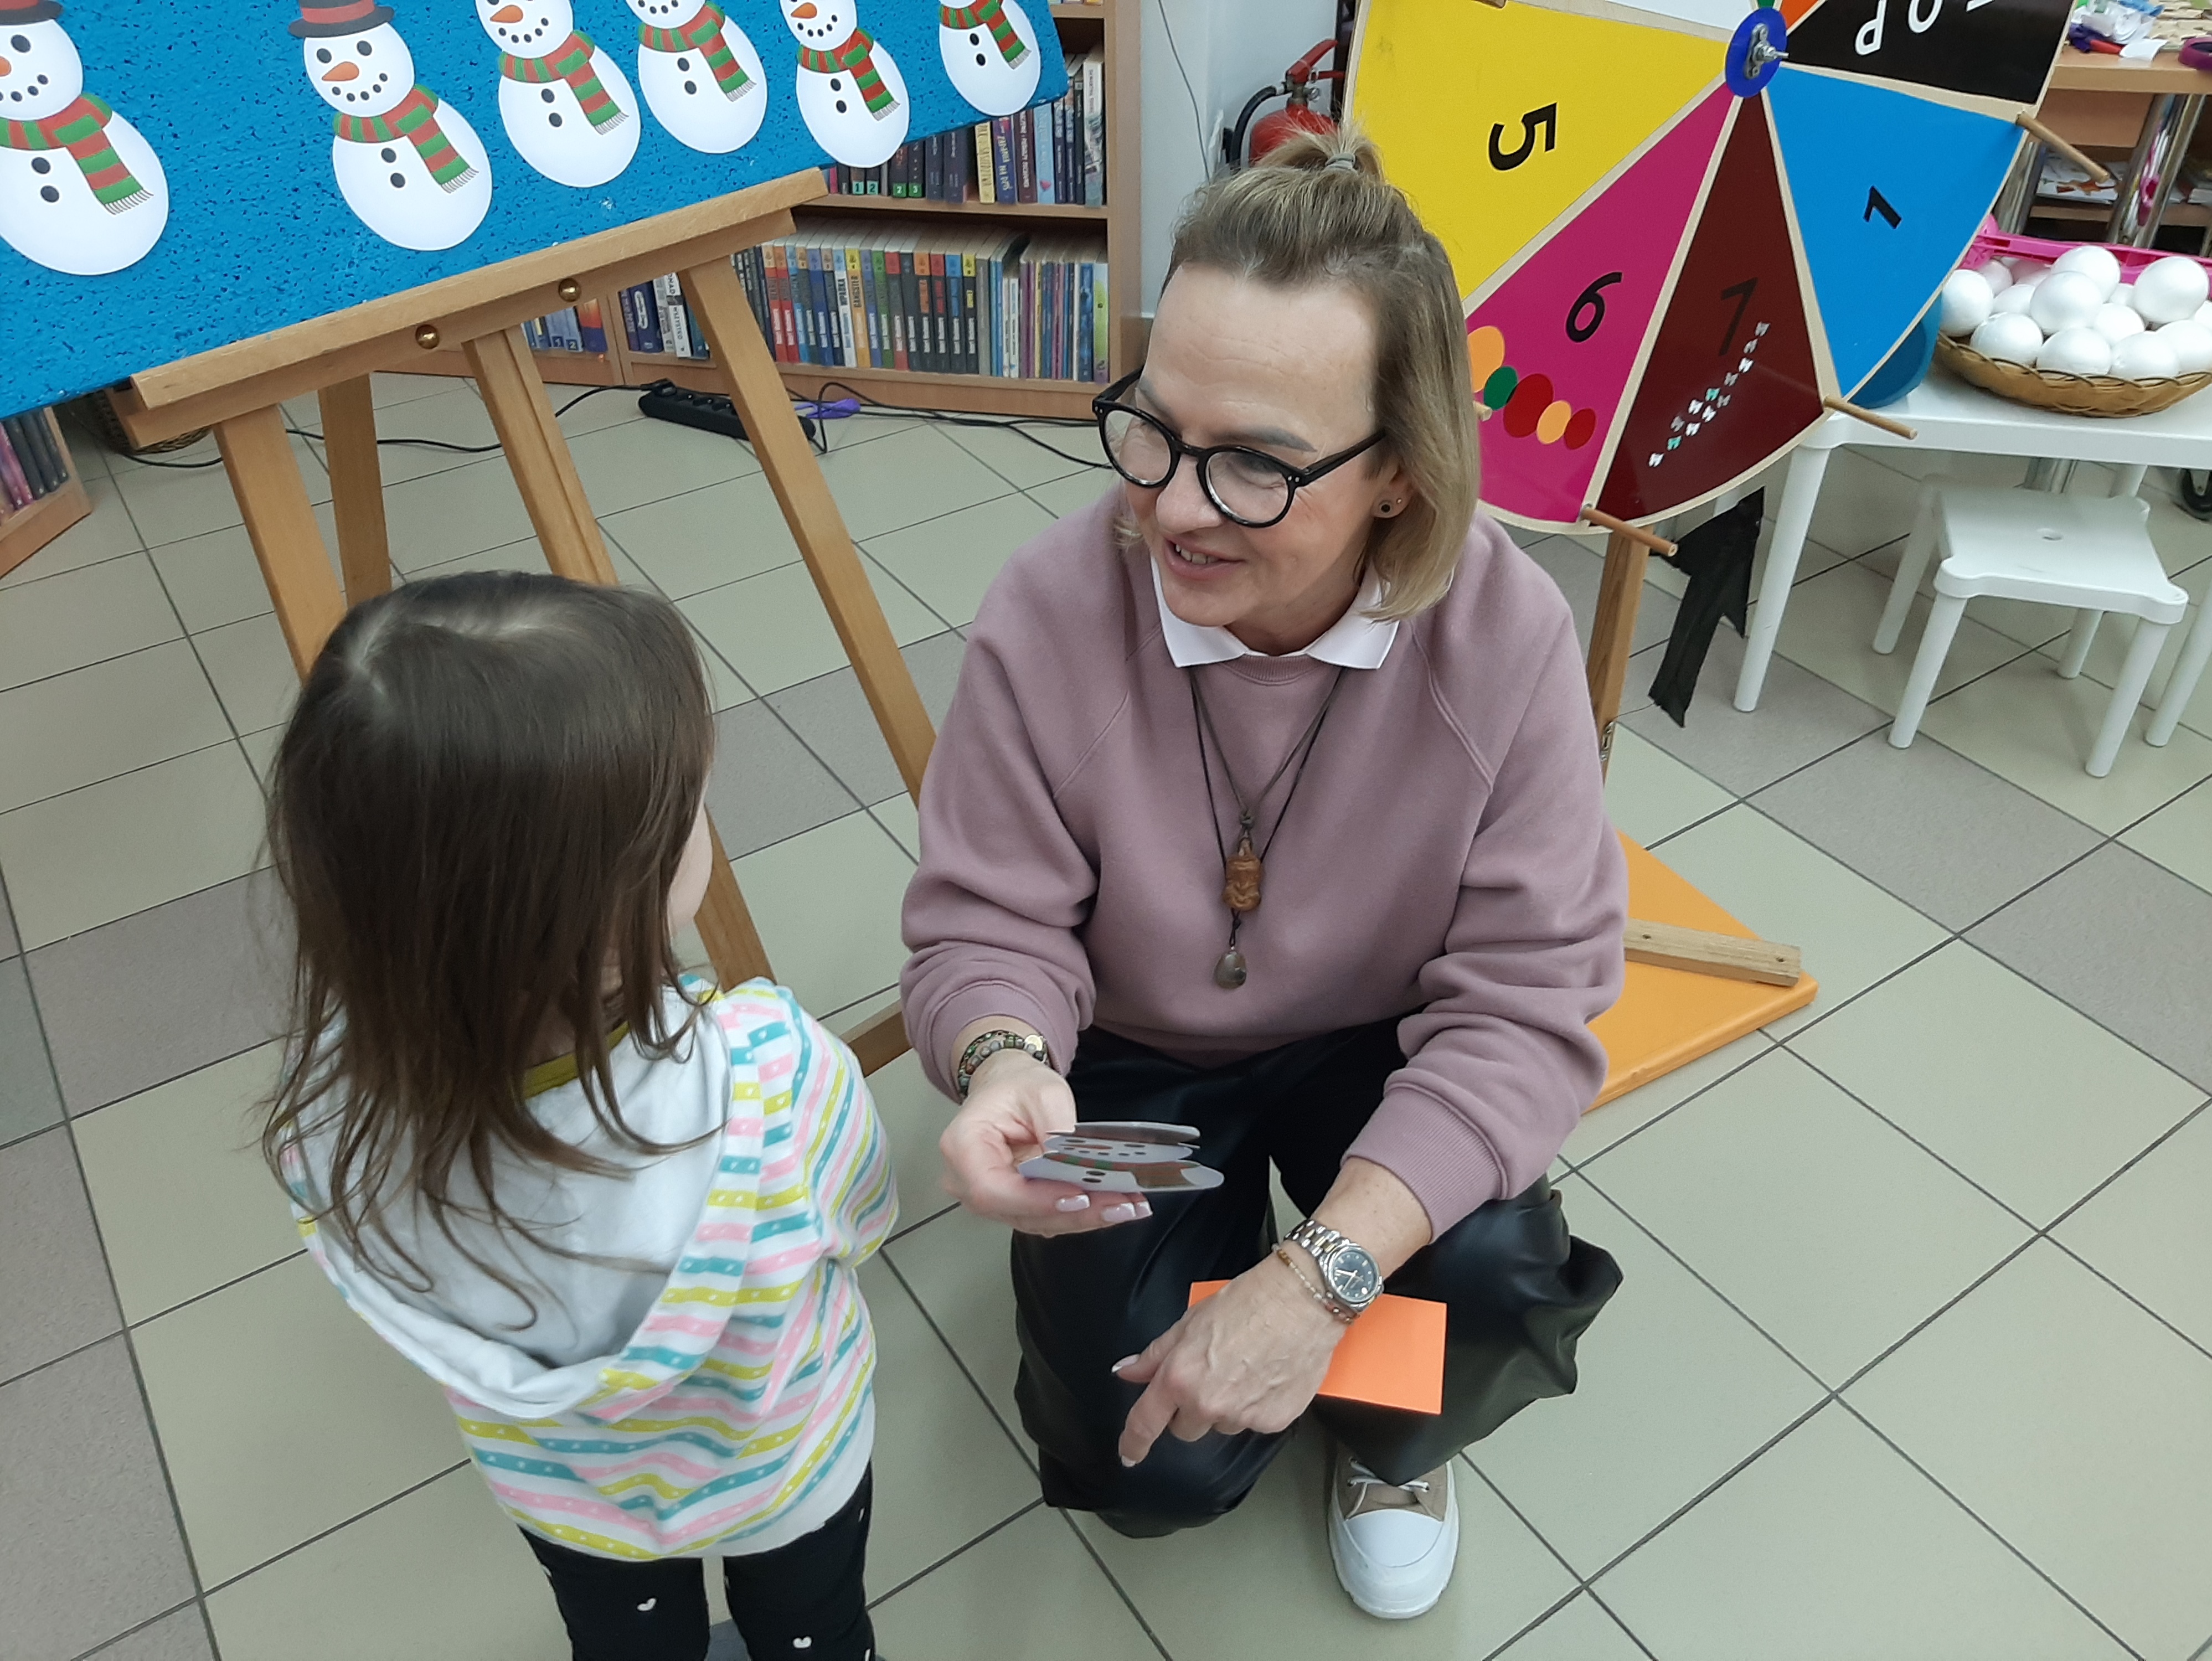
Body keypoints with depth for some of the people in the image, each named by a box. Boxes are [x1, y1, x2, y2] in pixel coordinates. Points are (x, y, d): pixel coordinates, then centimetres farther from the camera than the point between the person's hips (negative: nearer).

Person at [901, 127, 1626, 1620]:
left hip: (1378, 1050, 1)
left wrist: (1328, 1265, -33)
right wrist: (1006, 1064, -38)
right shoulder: (1052, 614, -25)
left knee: (1497, 1275, -26)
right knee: (1164, 1470, -12)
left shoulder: (1505, 633, -24)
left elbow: (1524, 998, -22)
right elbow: (992, 930, -13)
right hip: (1129, 1062, 0)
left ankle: (1396, 1440, 13)